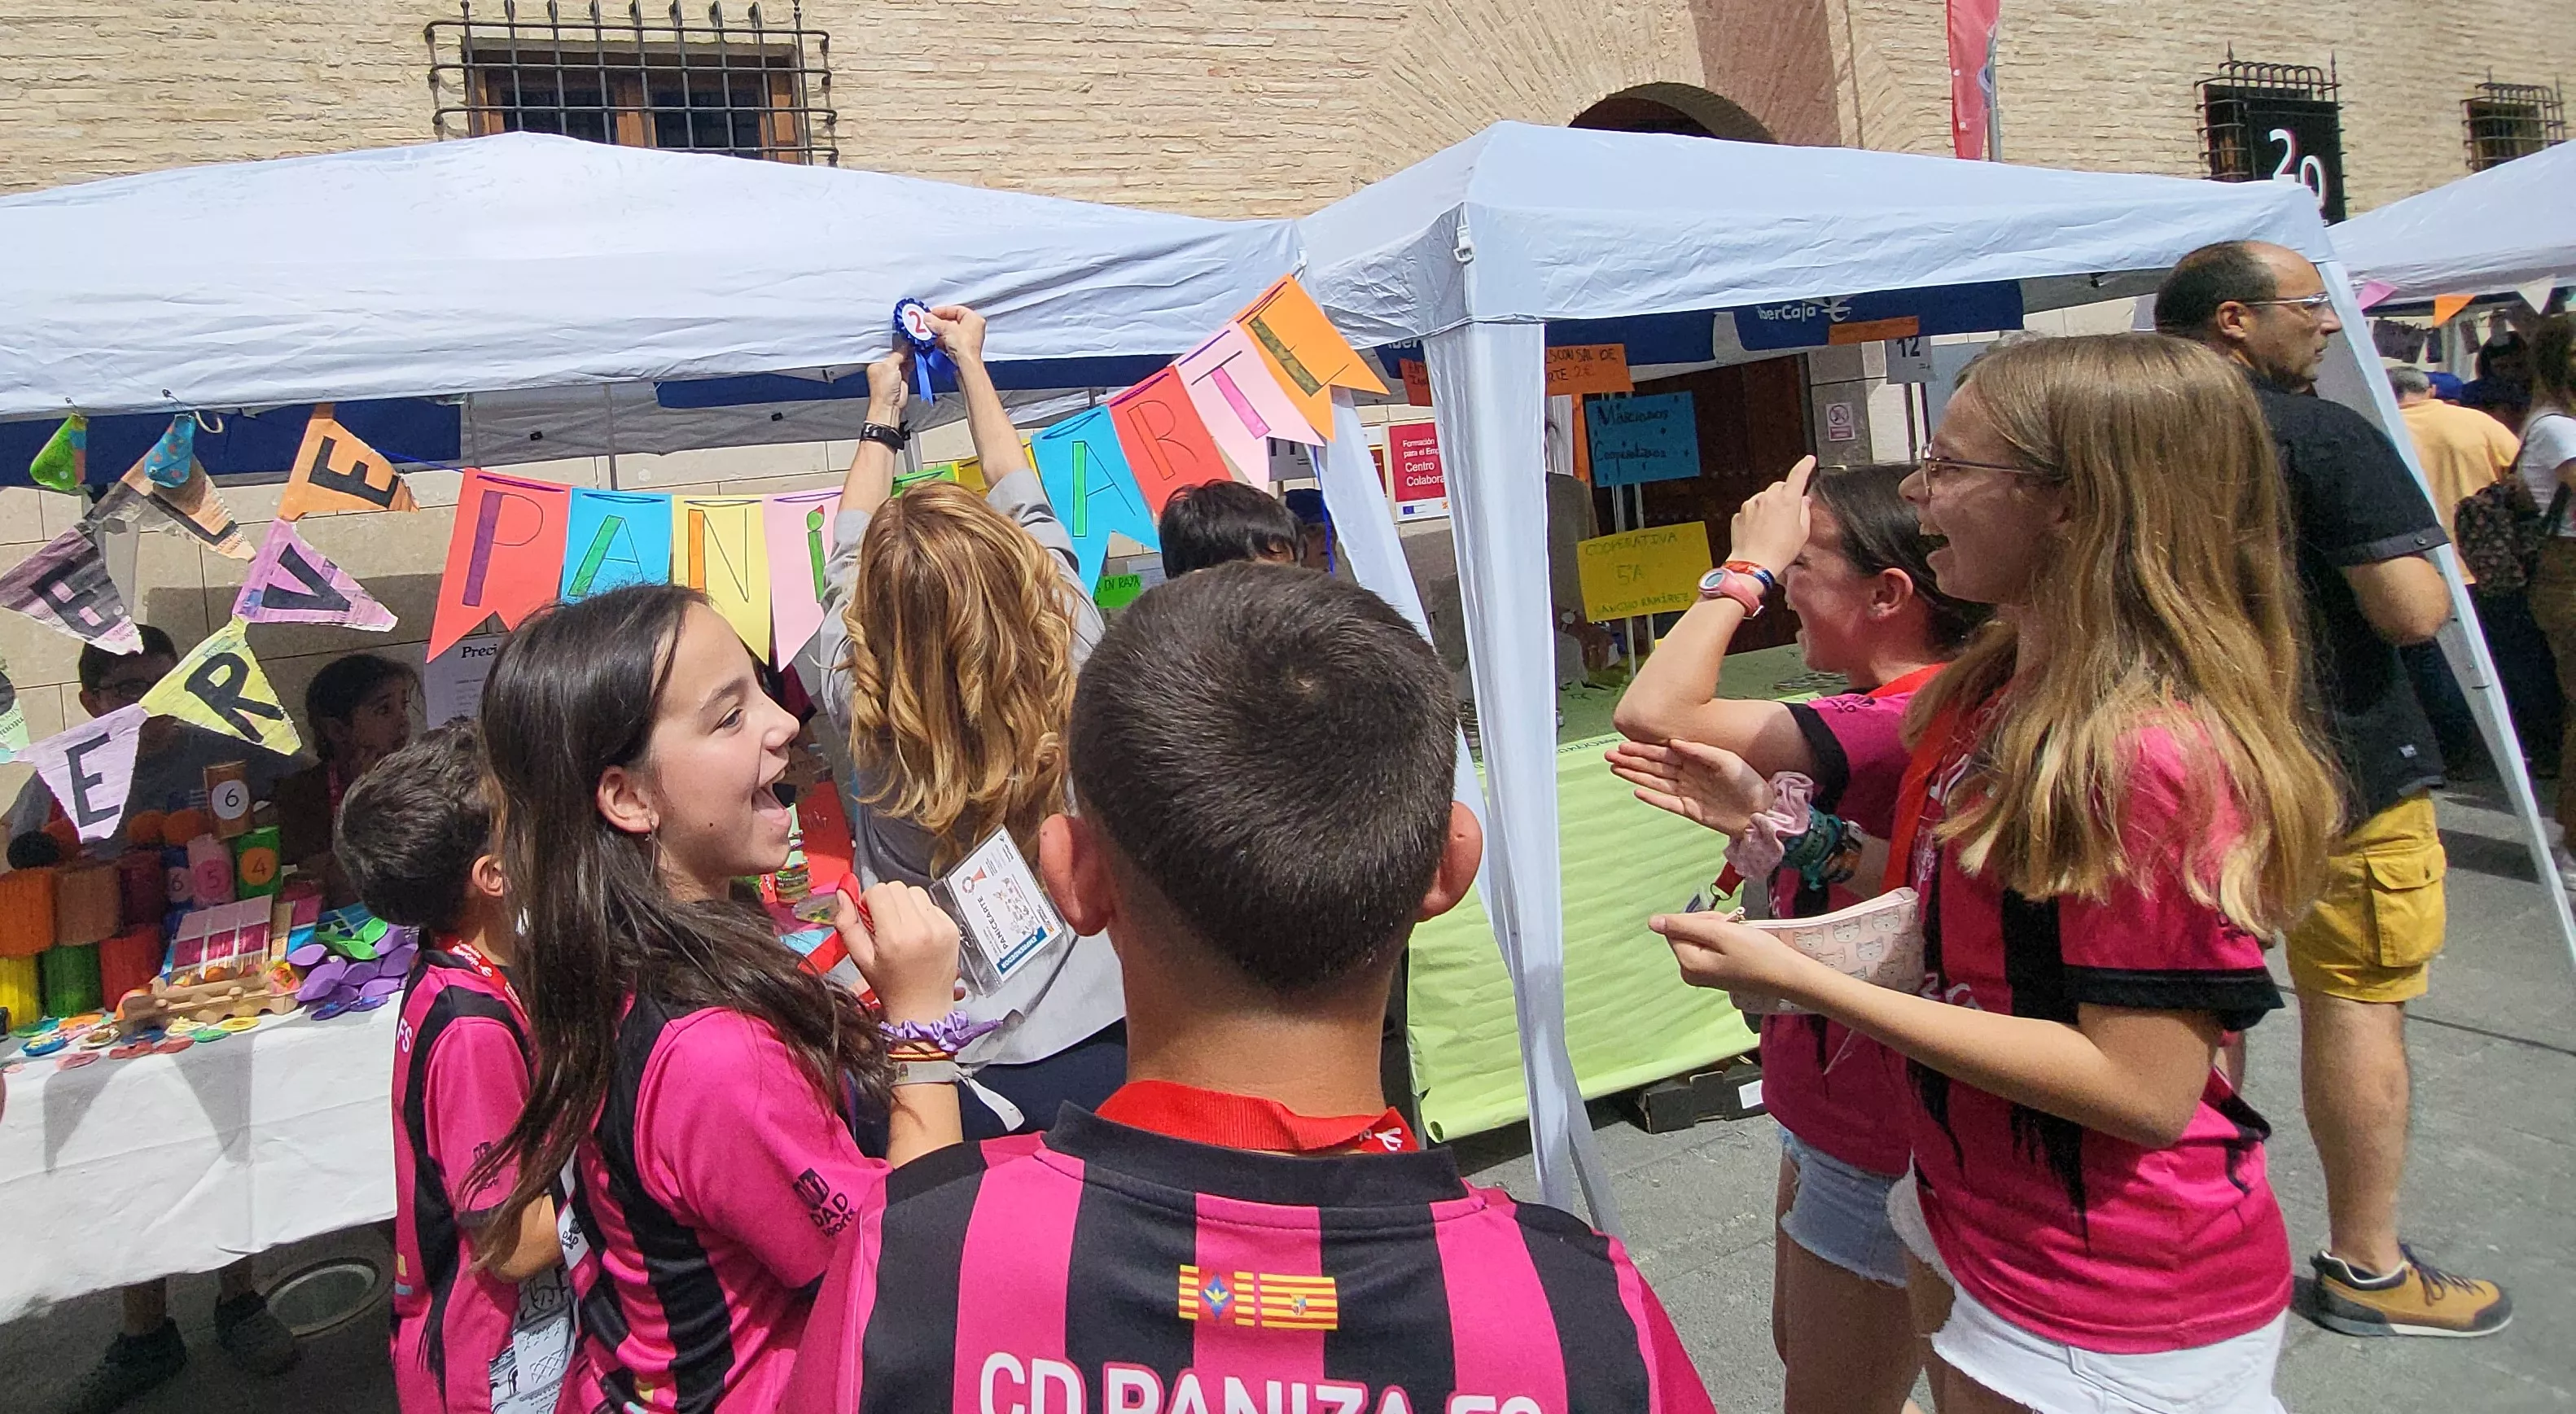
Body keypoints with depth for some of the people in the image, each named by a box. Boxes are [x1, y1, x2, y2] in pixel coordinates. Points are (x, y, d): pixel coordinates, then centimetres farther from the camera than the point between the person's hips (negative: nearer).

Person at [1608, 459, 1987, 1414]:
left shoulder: (1901, 724, -30)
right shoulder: (1924, 713, 3)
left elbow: (1652, 714, -32)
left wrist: (1751, 562, -20)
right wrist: (1762, 816, -9)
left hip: (1875, 1155, -10)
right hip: (1829, 1114, 10)